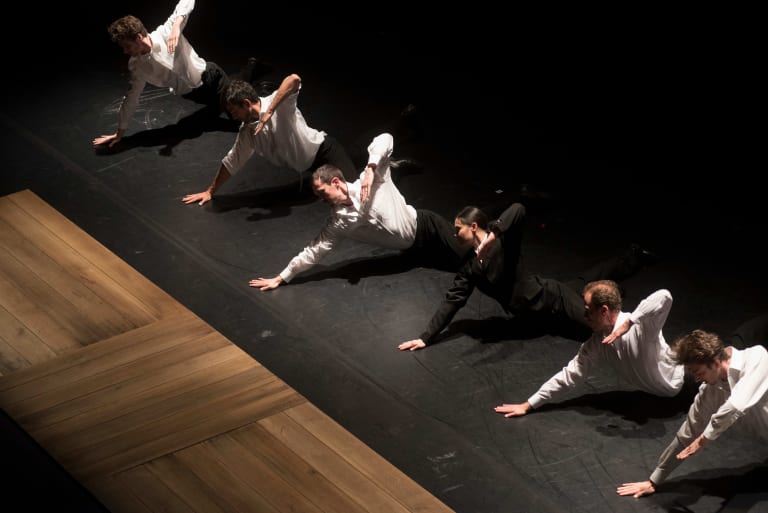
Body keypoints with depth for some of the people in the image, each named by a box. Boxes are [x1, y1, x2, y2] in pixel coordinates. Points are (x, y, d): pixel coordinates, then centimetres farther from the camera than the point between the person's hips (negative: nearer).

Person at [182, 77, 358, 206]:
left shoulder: (277, 103, -22)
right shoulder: (247, 132, 0)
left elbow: (294, 79, -42)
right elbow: (231, 162, 12)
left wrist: (268, 113, -40)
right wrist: (210, 191, 16)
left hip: (324, 151, -7)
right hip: (308, 169, 7)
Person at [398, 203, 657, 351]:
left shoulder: (504, 241, -24)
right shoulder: (470, 269, -3)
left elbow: (518, 210, -40)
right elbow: (453, 299, -4)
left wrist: (491, 235, -47)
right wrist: (426, 337, -11)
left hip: (551, 297, -7)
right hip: (534, 312, 7)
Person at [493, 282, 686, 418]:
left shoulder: (640, 325, -31)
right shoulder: (595, 345, -9)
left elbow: (664, 296, -49)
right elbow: (570, 374, -2)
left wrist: (628, 323, -48)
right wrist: (528, 405, -3)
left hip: (680, 381, -5)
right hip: (654, 394, 5)